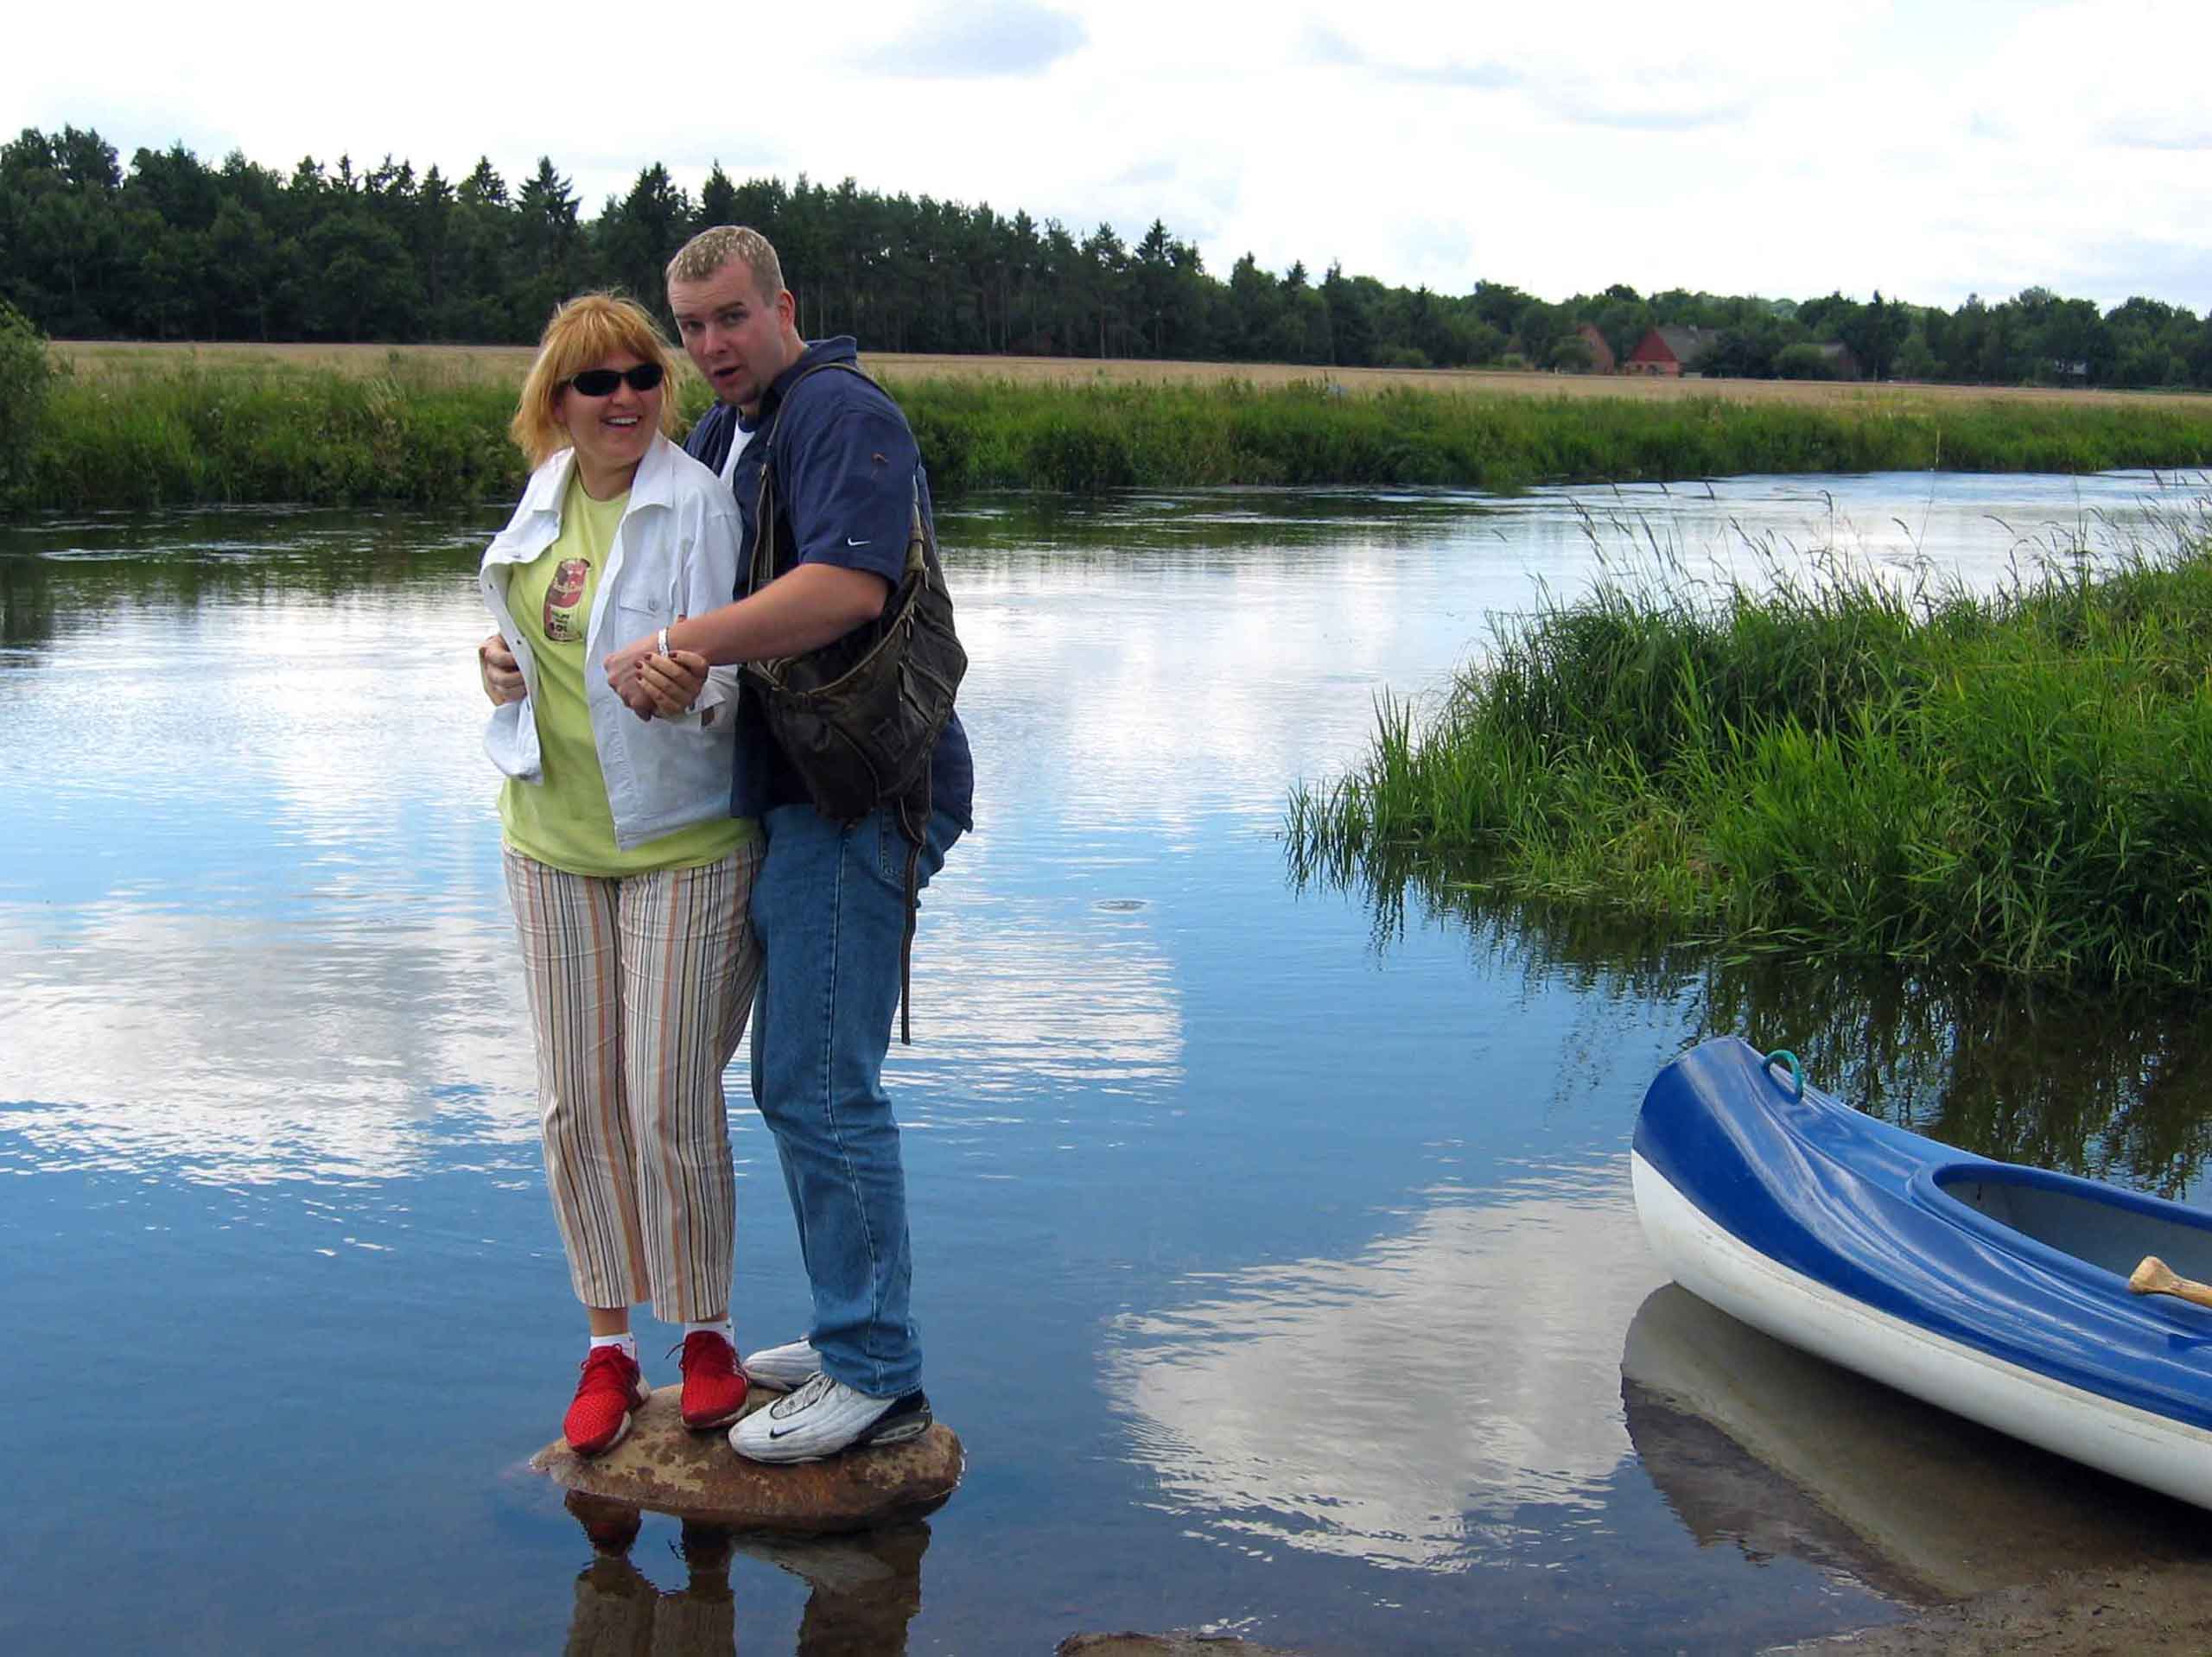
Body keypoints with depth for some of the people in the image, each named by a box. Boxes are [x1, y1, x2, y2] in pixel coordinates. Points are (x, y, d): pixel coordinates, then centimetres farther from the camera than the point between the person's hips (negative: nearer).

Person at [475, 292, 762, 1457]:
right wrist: (506, 663, 2)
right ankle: (608, 1344, 24)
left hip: (682, 840, -6)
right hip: (554, 841, 6)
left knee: (671, 1105, -3)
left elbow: (727, 680, -17)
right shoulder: (546, 497, 7)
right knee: (576, 1106, 9)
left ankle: (705, 1333, 19)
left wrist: (688, 683, -39)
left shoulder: (698, 505, -13)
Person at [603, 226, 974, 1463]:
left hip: (852, 797, -10)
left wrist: (682, 647, -25)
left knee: (821, 1084, -9)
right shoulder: (723, 435, 19)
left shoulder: (843, 414, -12)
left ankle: (878, 1378, 0)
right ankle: (855, 1334, 27)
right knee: (799, 1076, 16)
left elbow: (847, 586, -27)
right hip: (796, 799, 10)